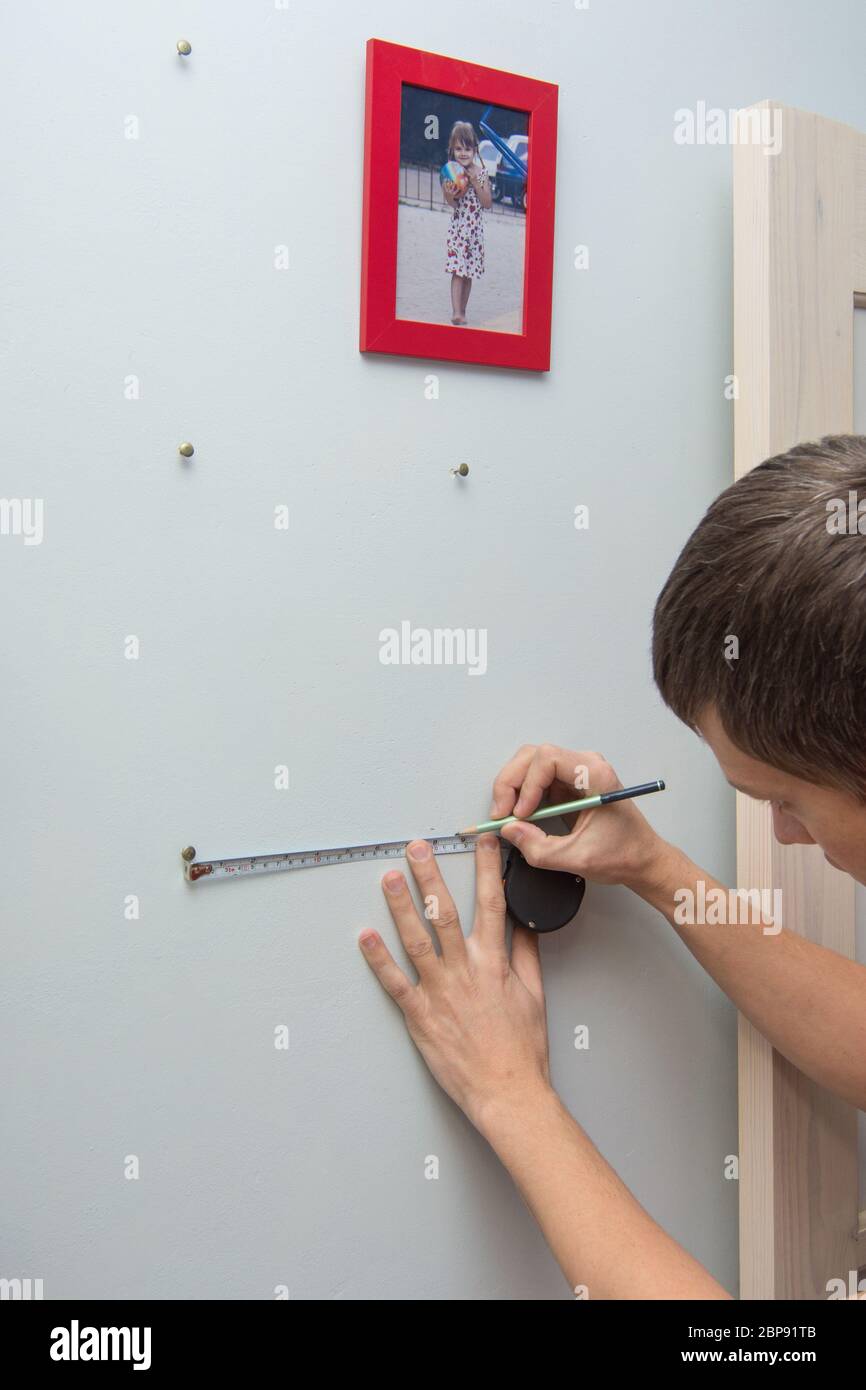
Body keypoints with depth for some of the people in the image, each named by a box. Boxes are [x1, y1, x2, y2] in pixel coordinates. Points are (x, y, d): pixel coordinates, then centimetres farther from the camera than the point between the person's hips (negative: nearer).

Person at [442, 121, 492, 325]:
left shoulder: (481, 173, 0)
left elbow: (488, 203, -3)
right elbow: (453, 204, -6)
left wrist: (475, 183, -14)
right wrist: (449, 195, -28)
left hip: (475, 228, 2)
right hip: (458, 226, -2)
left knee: (469, 272, 9)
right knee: (457, 270, -12)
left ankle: (462, 311, 18)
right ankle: (456, 312, -17)